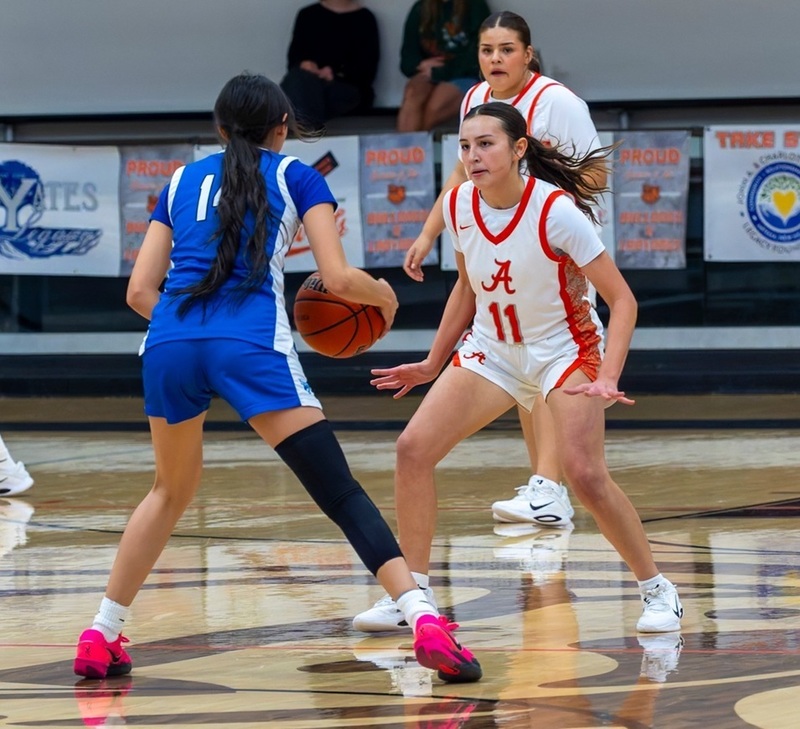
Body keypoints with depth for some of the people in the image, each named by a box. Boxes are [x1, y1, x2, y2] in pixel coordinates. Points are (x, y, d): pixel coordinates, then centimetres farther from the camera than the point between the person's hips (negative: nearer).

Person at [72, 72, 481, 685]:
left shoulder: (183, 181, 25)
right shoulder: (296, 176, 15)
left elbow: (140, 291, 20)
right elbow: (338, 278, 4)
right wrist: (383, 294, 24)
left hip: (169, 344, 4)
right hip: (252, 346, -4)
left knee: (172, 490, 27)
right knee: (342, 494, -4)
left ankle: (101, 636, 26)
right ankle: (425, 621, -19)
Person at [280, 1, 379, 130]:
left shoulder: (364, 19, 7)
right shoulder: (308, 15, 16)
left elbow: (368, 71, -2)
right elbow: (294, 57, 7)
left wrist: (337, 74, -21)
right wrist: (303, 64, -17)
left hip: (349, 90, -1)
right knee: (297, 78, -34)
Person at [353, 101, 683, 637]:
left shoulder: (556, 211, -24)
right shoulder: (458, 206, -8)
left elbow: (622, 299, -20)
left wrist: (607, 379, -31)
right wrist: (432, 365, 14)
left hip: (563, 348, -5)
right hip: (492, 347, 5)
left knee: (586, 475, -22)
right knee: (413, 448, -9)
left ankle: (657, 589, -2)